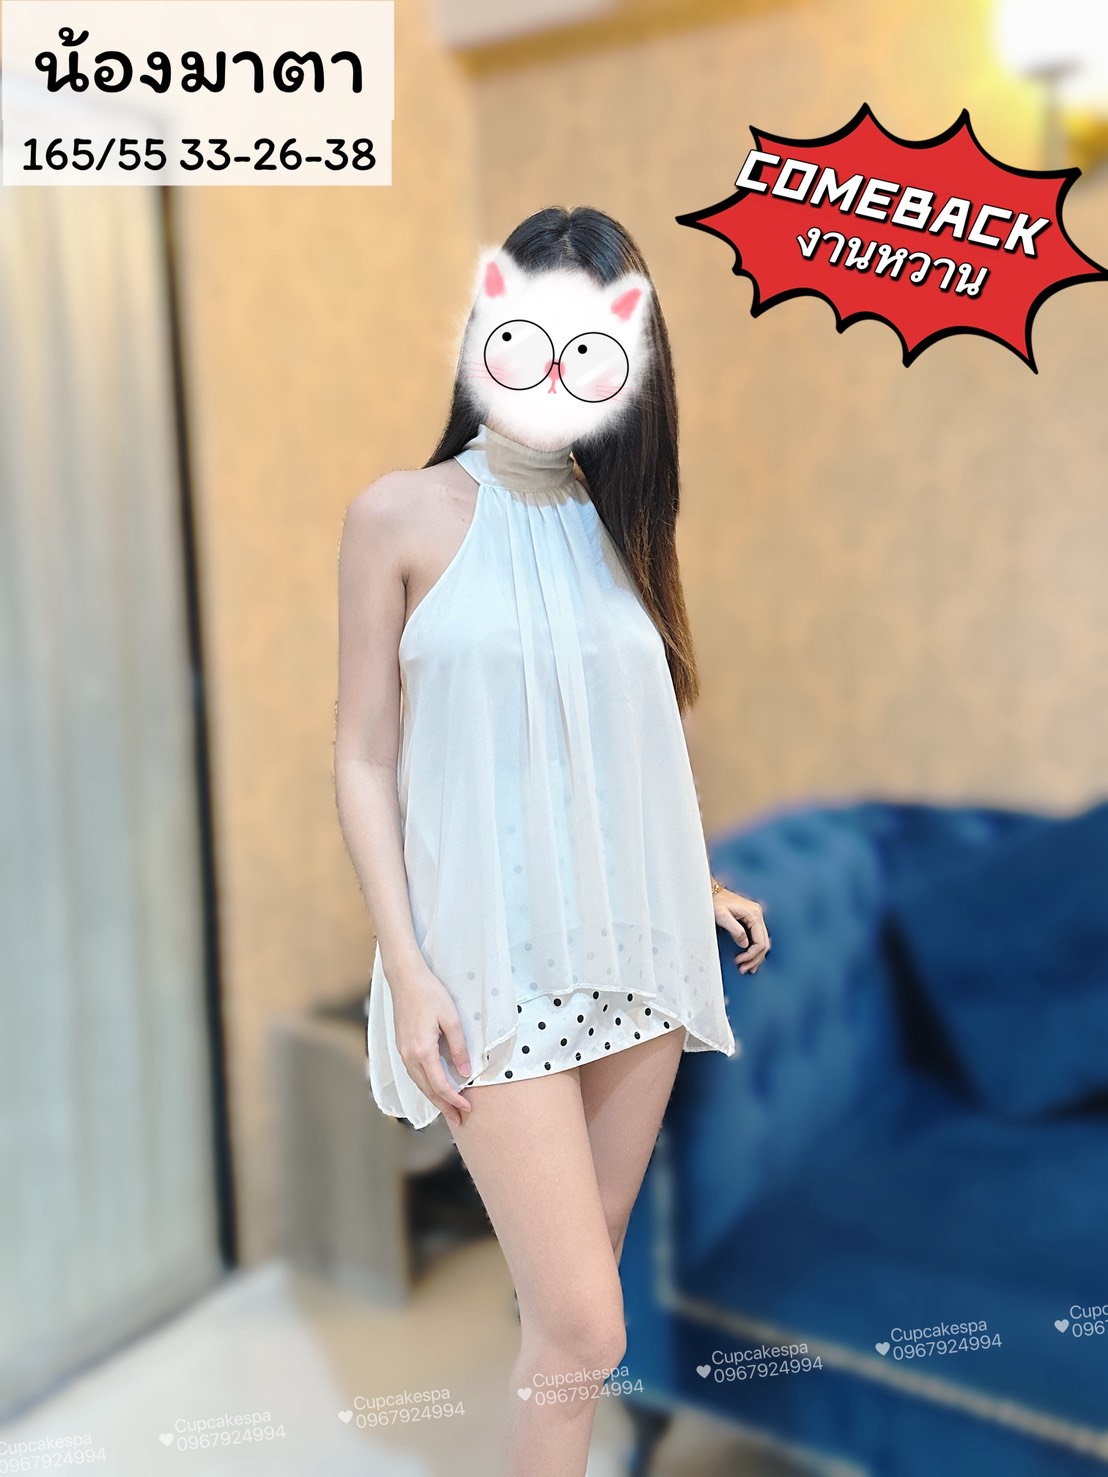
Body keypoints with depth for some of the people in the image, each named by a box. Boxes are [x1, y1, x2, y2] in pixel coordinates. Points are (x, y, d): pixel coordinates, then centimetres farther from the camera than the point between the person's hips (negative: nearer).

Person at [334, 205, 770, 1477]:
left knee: (579, 1289, 15)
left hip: (635, 944, 5)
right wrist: (407, 966, -10)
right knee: (584, 1326, -4)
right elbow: (366, 756, -5)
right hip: (495, 956, -4)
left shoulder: (618, 517, 8)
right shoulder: (402, 514, -5)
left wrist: (694, 883, 15)